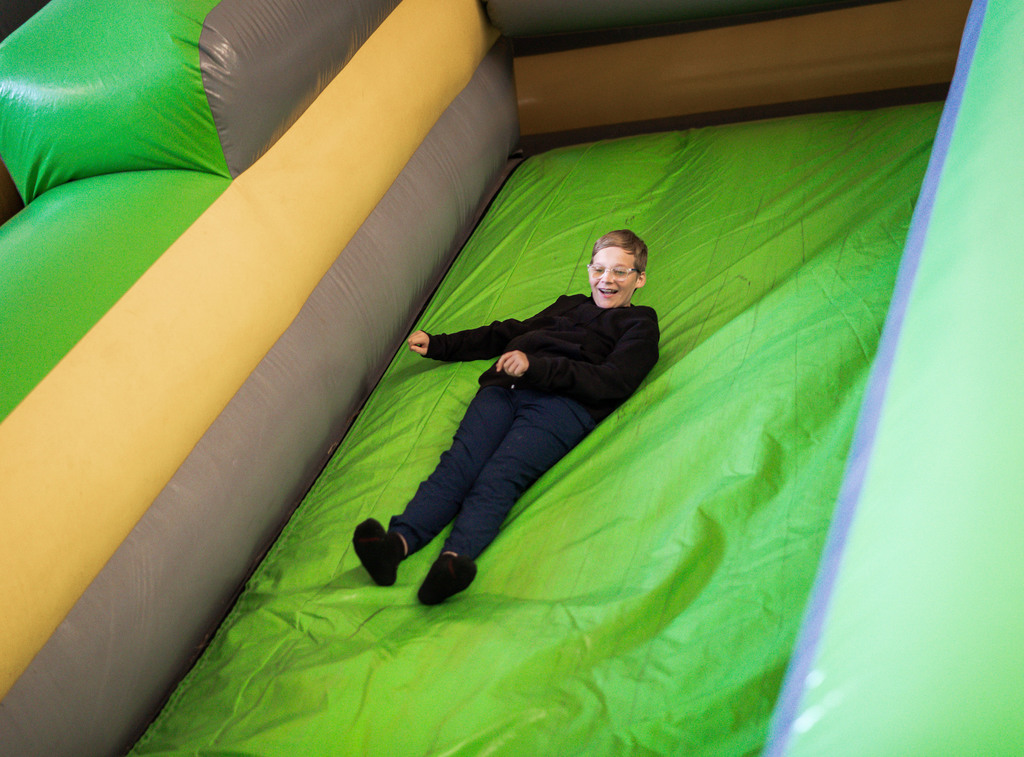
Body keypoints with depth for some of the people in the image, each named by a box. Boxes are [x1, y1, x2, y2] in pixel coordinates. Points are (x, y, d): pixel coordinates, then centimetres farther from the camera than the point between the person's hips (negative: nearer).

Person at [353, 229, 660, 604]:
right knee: (459, 462, -25)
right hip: (506, 387, 4)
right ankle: (397, 543, -46)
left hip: (562, 403, -4)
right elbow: (508, 333, 42)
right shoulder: (568, 305, 39)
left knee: (499, 478, -32)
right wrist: (437, 344, 37)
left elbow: (611, 382, 1)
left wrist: (535, 366, -11)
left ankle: (455, 557, -55)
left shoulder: (640, 324, 20)